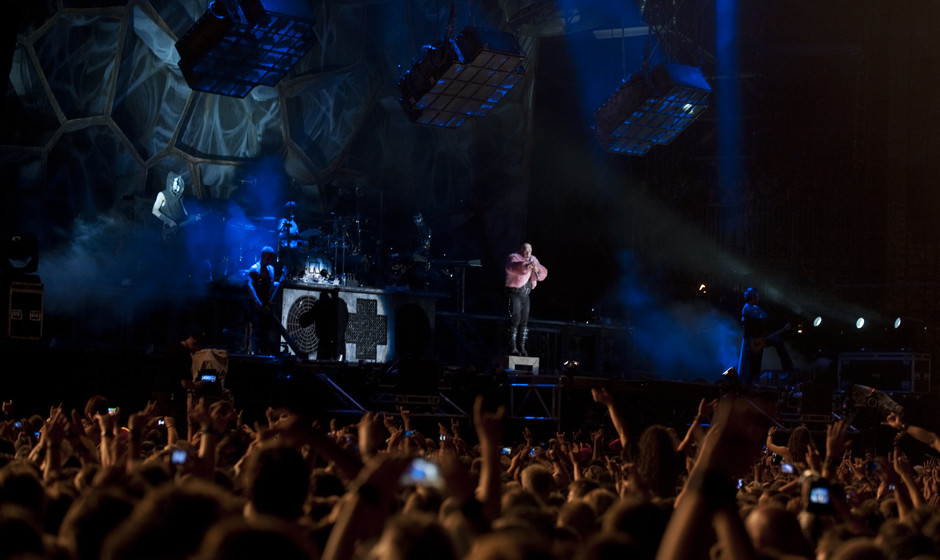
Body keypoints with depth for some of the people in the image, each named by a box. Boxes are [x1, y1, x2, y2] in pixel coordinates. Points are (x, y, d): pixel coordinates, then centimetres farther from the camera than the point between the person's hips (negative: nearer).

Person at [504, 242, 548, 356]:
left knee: (524, 321, 6)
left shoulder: (533, 260, 14)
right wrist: (525, 266, -50)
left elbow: (543, 274, 7)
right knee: (515, 320, -11)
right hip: (514, 293, -7)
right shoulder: (514, 257, -7)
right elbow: (511, 268, -32)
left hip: (525, 295, 7)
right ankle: (512, 348, -10)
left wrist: (537, 269, -17)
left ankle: (521, 347, 12)